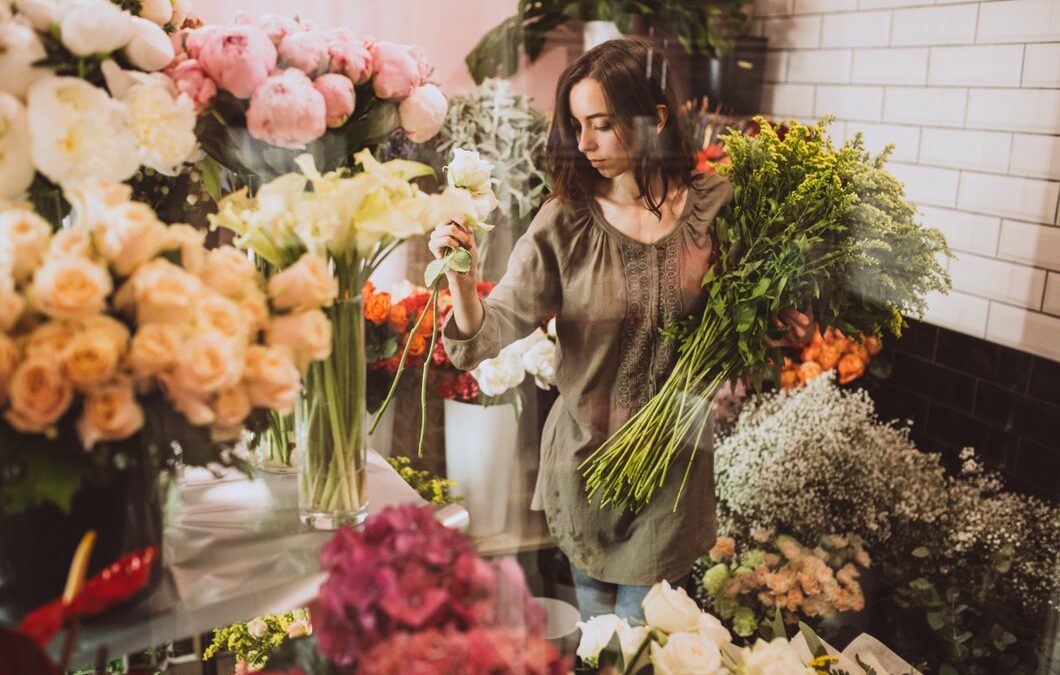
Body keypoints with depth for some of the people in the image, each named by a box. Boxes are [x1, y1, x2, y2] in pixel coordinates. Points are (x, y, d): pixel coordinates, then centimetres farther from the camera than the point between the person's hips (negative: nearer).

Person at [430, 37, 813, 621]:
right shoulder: (564, 223, -12)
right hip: (585, 458, 0)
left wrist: (785, 328, -14)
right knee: (595, 624, 20)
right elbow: (493, 332, -17)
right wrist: (461, 276, -36)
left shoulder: (715, 208, -8)